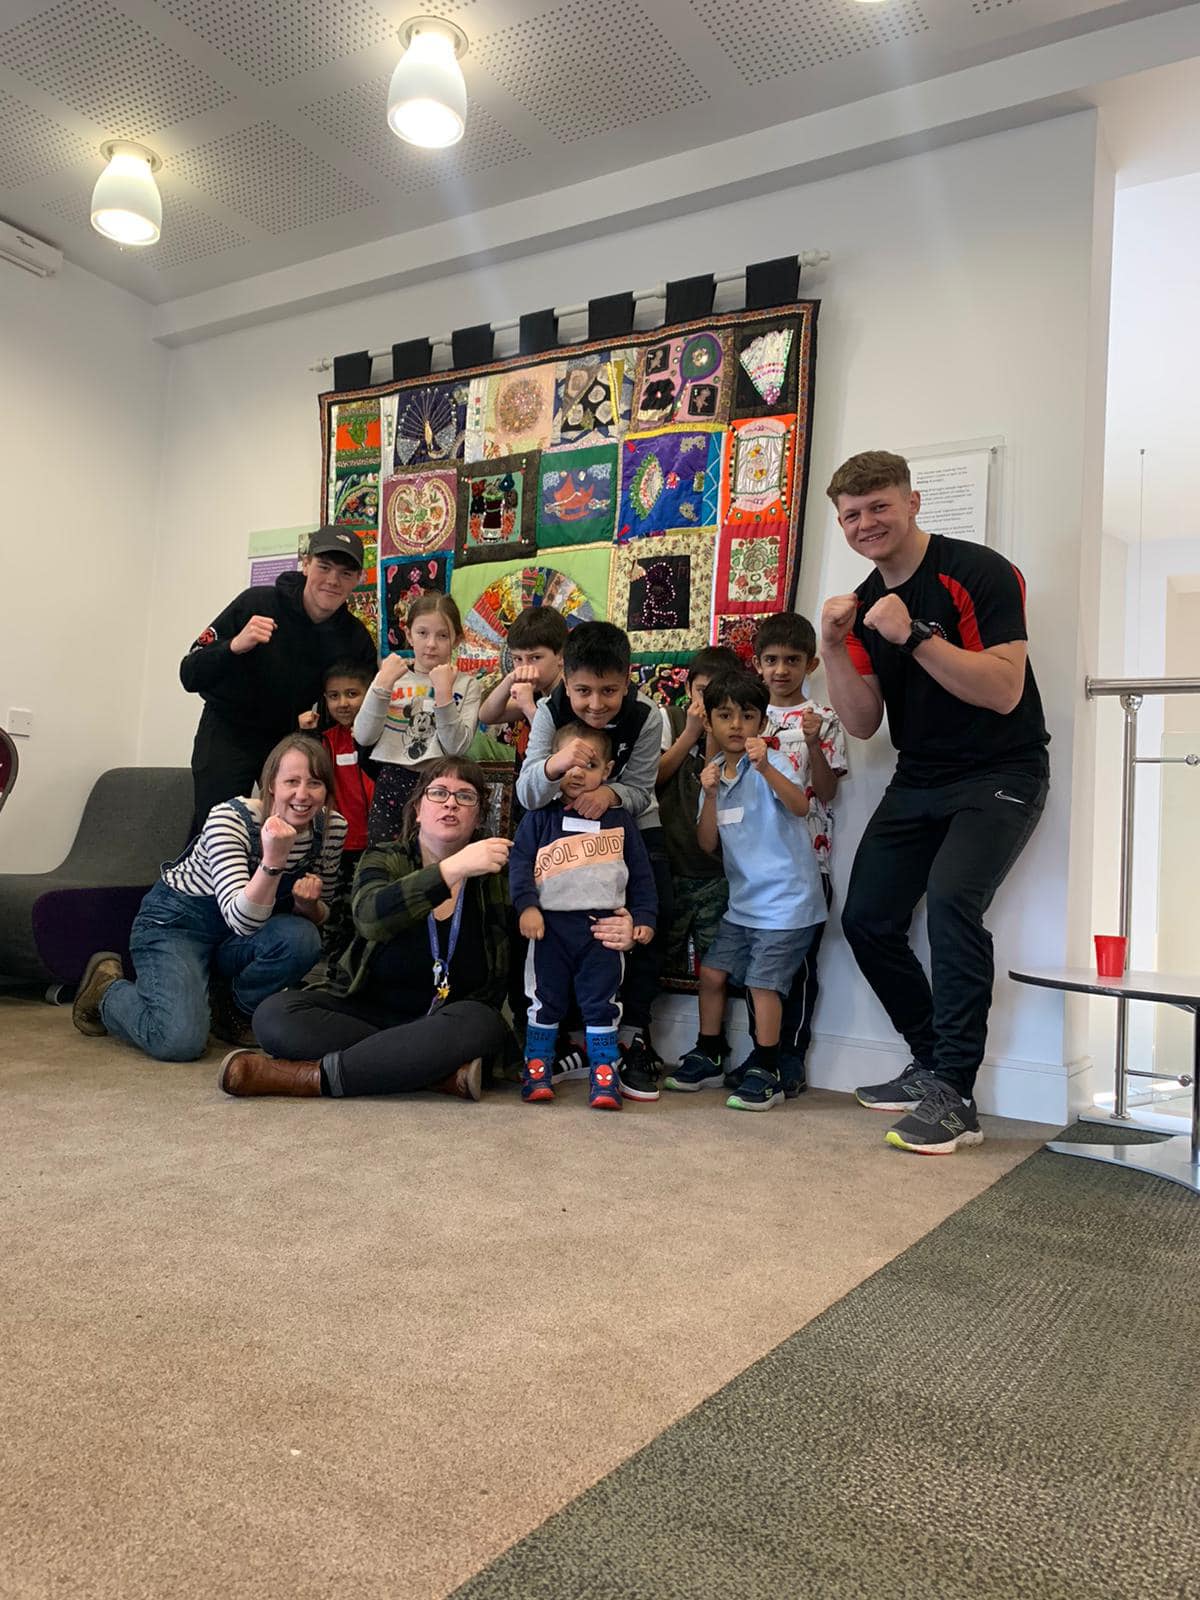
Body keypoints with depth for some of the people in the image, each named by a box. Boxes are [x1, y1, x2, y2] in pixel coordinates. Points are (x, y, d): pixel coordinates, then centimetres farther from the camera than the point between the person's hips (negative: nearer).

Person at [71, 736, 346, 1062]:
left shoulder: (331, 827, -12)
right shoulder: (228, 819, -26)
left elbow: (320, 916, 2)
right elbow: (243, 920, -35)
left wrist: (308, 904, -22)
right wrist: (273, 860, -51)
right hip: (176, 921, -5)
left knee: (301, 937, -28)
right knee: (181, 1041, -25)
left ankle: (233, 1014, 1)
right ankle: (106, 986, 8)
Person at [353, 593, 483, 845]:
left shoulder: (465, 685, 3)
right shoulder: (390, 676, 7)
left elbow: (457, 748, -10)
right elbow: (364, 738, -4)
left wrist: (444, 692, -16)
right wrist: (383, 684, -10)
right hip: (391, 781, 1)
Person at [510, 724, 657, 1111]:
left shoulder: (619, 818, 7)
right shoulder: (540, 816, 4)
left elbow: (640, 871, 10)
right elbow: (520, 860, -1)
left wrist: (644, 916, 6)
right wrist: (526, 906, -13)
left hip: (604, 925, 1)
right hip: (550, 923, 0)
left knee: (601, 1002, 3)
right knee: (545, 999, 9)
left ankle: (604, 1075, 10)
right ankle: (537, 1068, 20)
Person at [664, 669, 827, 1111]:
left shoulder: (771, 764, -12)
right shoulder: (713, 773, 7)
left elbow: (800, 806, -32)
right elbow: (707, 842, 1)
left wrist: (765, 768, -46)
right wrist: (710, 794, -14)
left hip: (786, 899, -7)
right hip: (743, 899, 7)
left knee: (762, 981, -8)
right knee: (712, 972, 11)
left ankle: (765, 1074, 6)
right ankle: (708, 1058, 28)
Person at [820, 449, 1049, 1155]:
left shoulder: (979, 573, -13)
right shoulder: (864, 603, 7)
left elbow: (1004, 691, -24)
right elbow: (862, 723, 3)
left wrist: (914, 635, -28)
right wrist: (834, 647, -11)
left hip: (1000, 774, -7)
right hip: (918, 782, 7)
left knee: (951, 897, -29)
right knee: (867, 919, 3)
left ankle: (956, 1095, -18)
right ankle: (931, 1063, 22)